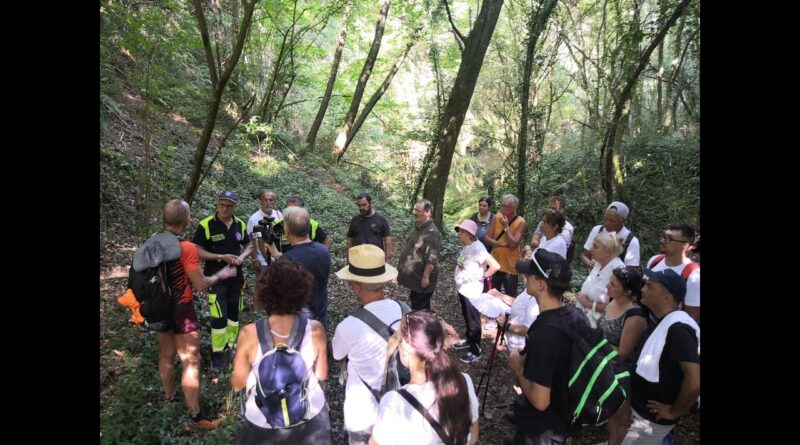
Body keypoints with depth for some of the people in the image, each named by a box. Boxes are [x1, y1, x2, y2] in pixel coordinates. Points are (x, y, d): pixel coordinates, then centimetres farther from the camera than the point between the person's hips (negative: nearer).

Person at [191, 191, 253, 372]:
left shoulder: (240, 225, -1)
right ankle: (217, 354, 12)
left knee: (234, 312, 16)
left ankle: (231, 345, 36)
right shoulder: (206, 225, -14)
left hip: (235, 276, 5)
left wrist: (242, 257, -11)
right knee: (219, 316, -7)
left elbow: (249, 246, 10)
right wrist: (216, 257, -23)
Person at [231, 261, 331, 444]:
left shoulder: (249, 334, -24)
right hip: (310, 417, 1)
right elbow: (321, 375, -6)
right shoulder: (315, 330, -22)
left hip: (263, 423, 0)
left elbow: (237, 384, -9)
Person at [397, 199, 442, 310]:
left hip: (422, 279, -10)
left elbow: (431, 259, -26)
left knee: (420, 308, 3)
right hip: (415, 277, 10)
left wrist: (425, 277, -23)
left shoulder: (431, 232, -25)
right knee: (415, 304, 21)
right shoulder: (419, 228, 8)